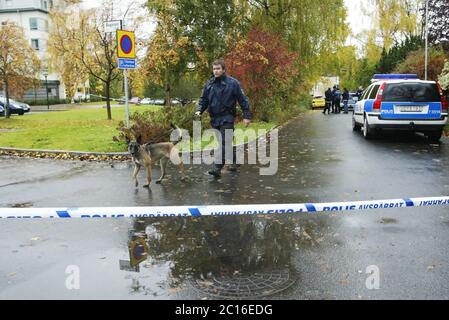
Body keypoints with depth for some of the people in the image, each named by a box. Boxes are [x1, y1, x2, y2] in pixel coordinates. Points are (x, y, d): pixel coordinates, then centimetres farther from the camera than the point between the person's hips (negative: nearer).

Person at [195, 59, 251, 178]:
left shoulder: (232, 83, -6)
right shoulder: (209, 84, 9)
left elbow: (243, 100, -5)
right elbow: (204, 100, 14)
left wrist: (247, 116, -9)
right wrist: (199, 110, -4)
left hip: (227, 118, -6)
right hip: (215, 118, 6)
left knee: (224, 143, -13)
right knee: (226, 142, 15)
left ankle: (217, 168, -15)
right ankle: (233, 162, 32)